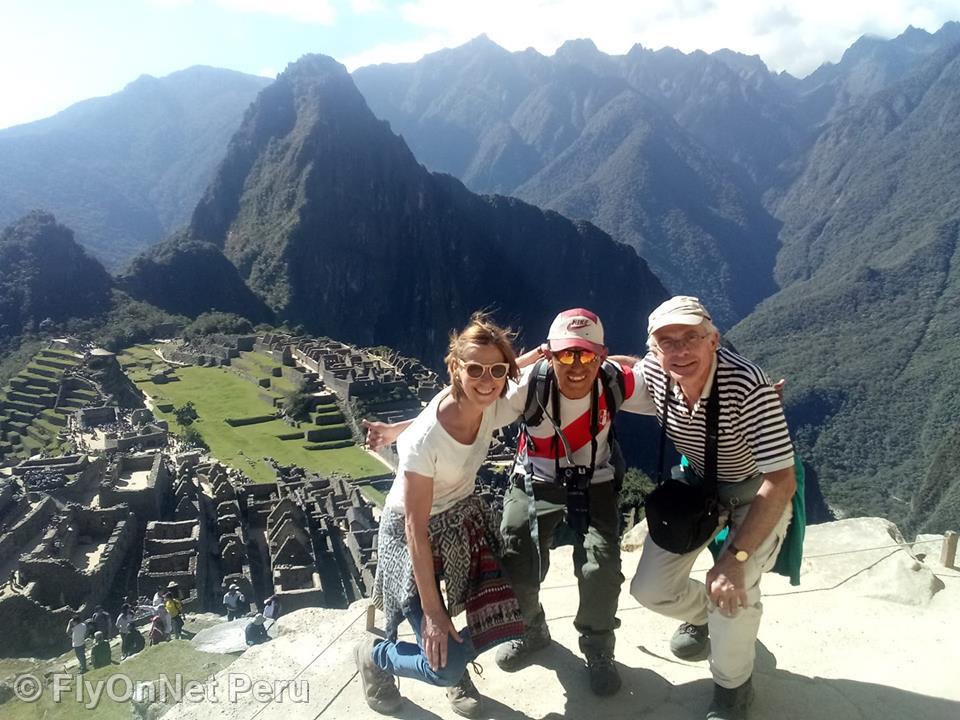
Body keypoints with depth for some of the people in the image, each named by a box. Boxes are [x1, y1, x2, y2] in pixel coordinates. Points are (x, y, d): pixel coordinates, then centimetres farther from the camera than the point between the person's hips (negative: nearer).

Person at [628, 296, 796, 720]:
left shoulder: (747, 385, -37)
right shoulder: (652, 373, -22)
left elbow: (781, 482, -33)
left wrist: (735, 558, -36)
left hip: (758, 494, -4)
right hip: (696, 484, 5)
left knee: (730, 591, -24)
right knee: (650, 589, 1)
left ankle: (733, 685, 9)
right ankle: (701, 616, 39)